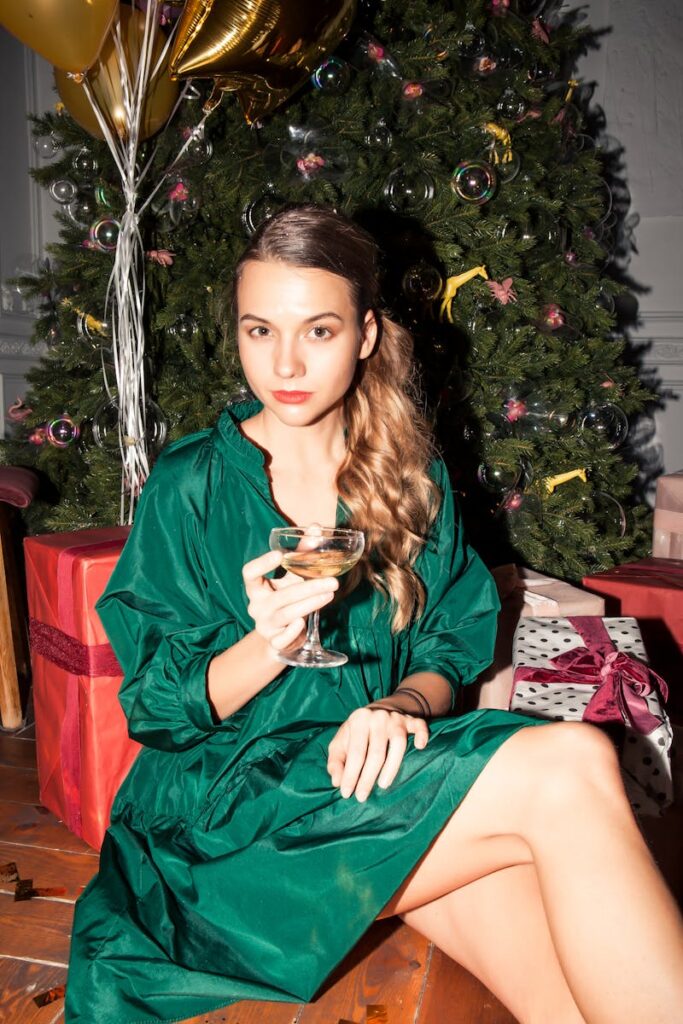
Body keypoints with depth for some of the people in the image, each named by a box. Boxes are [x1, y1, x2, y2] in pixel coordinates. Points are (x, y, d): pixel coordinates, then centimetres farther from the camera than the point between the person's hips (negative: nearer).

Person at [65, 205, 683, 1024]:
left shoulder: (412, 477, 9)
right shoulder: (190, 486, -2)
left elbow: (455, 649, 9)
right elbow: (160, 707, -2)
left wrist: (407, 701, -15)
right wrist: (268, 645, -22)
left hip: (381, 768, 4)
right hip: (232, 796, -3)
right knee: (574, 767, -24)